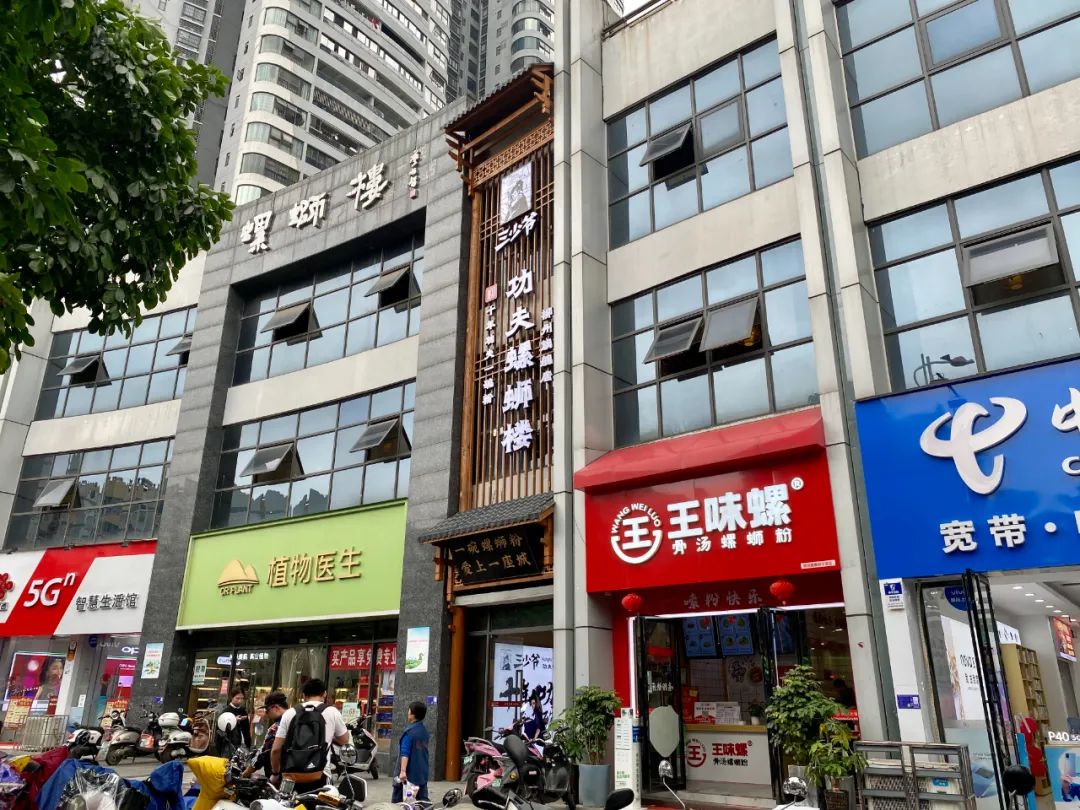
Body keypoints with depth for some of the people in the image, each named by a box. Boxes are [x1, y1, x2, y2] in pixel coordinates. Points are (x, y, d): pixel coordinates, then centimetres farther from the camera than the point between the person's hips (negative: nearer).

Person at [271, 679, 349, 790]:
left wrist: (275, 773, 19)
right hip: (317, 777, -2)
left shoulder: (289, 713, 7)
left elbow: (276, 749, 5)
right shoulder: (332, 712, 3)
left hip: (290, 776, 3)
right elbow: (344, 740, 17)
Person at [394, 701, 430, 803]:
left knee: (397, 800, 6)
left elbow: (405, 753, -23)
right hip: (422, 773, 7)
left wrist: (403, 771, -29)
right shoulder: (424, 730, 9)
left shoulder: (409, 731, -15)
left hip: (409, 772, -7)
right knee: (423, 800, 7)